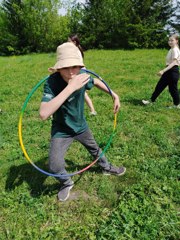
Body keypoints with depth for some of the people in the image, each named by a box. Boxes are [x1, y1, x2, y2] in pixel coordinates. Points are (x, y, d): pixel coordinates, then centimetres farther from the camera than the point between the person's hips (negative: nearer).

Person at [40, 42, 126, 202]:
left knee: (94, 149, 24)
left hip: (81, 125, 4)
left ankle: (106, 168, 56)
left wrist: (114, 95, -1)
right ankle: (67, 183, 22)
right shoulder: (52, 82, -34)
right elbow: (43, 114, -50)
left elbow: (96, 82, 6)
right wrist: (70, 87, -54)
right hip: (61, 130, -4)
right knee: (55, 165, -13)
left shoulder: (83, 76, -20)